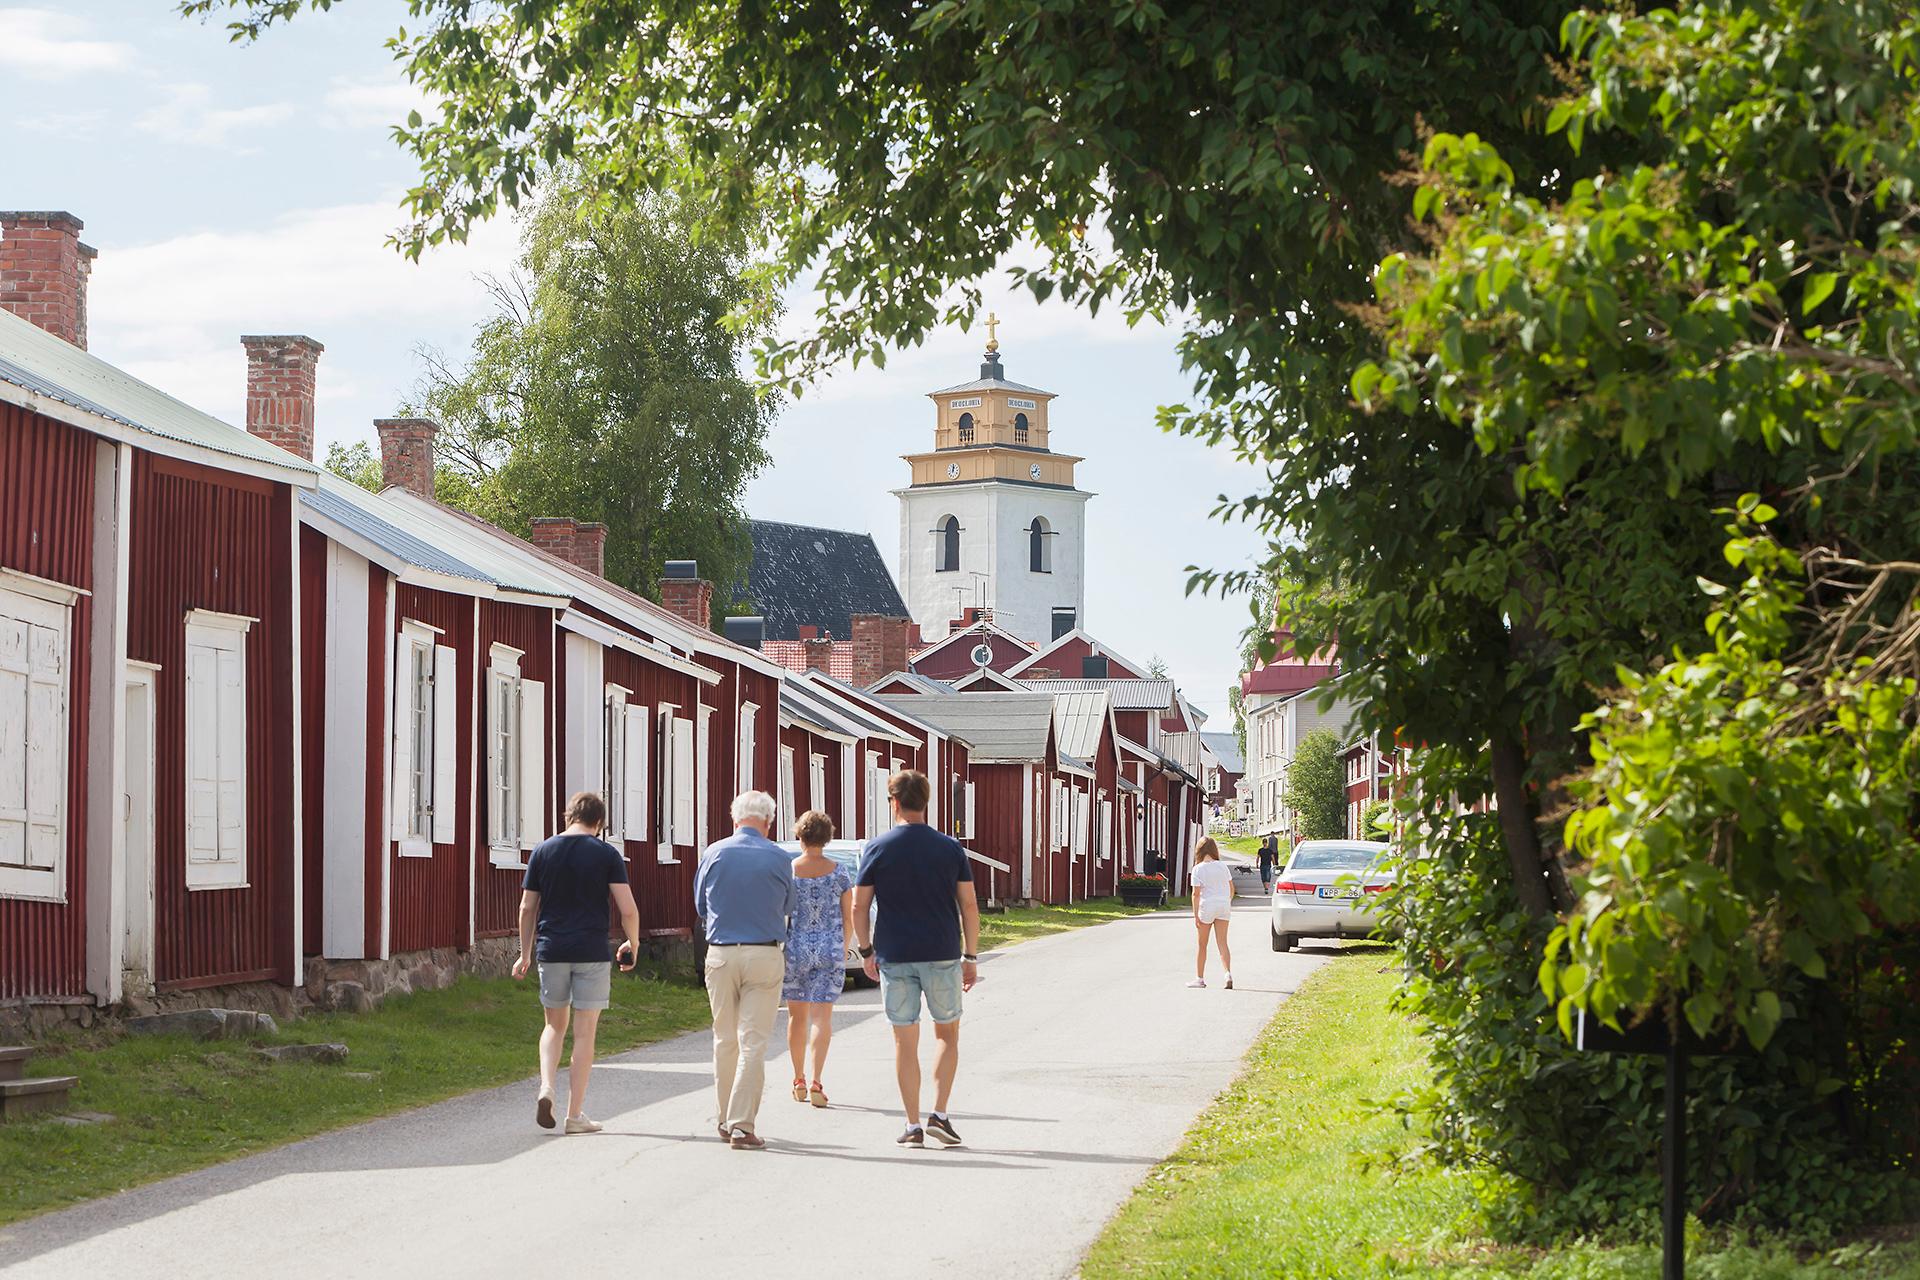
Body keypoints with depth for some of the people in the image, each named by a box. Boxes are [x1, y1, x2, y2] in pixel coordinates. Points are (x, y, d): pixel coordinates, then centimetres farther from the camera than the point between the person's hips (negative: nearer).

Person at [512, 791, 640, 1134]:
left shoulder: (543, 852, 5)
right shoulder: (606, 854, -2)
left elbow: (527, 908, 7)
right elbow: (628, 909, -7)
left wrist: (525, 954, 16)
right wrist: (632, 944, 10)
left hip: (551, 951, 2)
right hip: (592, 952, -2)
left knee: (555, 1025, 18)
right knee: (584, 1032, 3)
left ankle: (546, 1087, -4)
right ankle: (575, 1115, 3)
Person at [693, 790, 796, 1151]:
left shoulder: (715, 854, -1)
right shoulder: (779, 859, -4)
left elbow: (700, 905, 10)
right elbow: (786, 908, 9)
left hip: (720, 954, 2)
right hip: (765, 955, -2)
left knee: (725, 1039, 14)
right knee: (753, 1041, -3)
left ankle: (724, 1119, 23)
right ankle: (743, 1124, -9)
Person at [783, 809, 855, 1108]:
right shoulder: (840, 873, -3)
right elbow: (848, 916, 2)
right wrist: (843, 949, 17)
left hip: (794, 949, 0)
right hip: (831, 950, 0)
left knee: (797, 1015, 14)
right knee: (822, 1016, 0)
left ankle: (798, 1081, 22)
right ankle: (816, 1083, -12)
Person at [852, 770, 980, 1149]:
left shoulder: (878, 848, -2)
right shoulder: (950, 849, 0)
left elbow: (859, 907, -1)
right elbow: (969, 906, 0)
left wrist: (867, 952, 10)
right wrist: (970, 956, 7)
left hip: (894, 957, 0)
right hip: (942, 955, 0)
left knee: (905, 1041, 5)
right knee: (947, 1034, 15)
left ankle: (913, 1127, 5)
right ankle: (938, 1115, 2)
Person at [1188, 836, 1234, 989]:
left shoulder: (1198, 869, -9)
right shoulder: (1223, 866, 3)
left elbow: (1196, 893, -12)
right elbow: (1231, 888, 8)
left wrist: (1195, 915, -9)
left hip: (1207, 906, -3)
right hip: (1223, 906, 3)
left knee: (1202, 945, 10)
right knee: (1222, 943, 1)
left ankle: (1200, 978, 18)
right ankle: (1228, 974, -18)